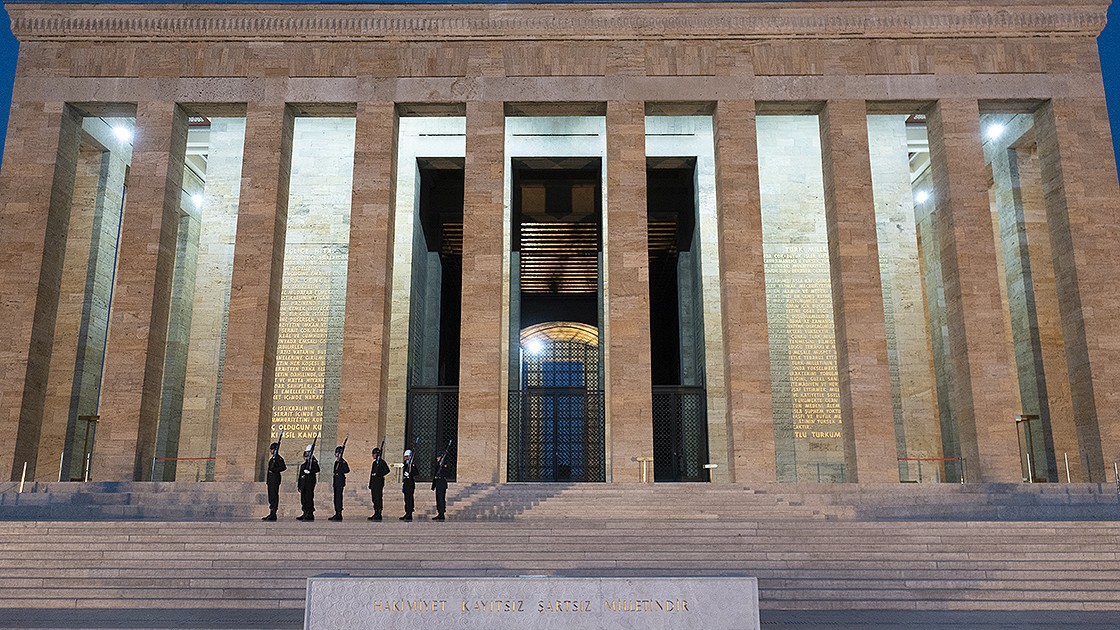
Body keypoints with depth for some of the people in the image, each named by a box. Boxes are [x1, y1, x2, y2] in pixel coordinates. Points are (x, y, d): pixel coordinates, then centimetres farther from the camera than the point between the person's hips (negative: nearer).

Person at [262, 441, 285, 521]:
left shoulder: (278, 458, -10)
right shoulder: (272, 458, 19)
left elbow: (283, 467, -20)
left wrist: (273, 470, -18)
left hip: (275, 479, -10)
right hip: (271, 479, 10)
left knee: (274, 496, -9)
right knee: (271, 497, 10)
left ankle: (273, 515, -9)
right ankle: (271, 514, 14)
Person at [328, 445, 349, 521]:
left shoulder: (342, 461, -9)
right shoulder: (336, 462, 18)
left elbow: (347, 470, -19)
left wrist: (339, 472, -17)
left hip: (340, 481, -9)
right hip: (336, 481, 9)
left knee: (338, 497, -10)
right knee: (336, 498, 10)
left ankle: (339, 514, -10)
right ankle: (337, 514, 14)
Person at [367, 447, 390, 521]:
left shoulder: (382, 462, -7)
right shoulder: (374, 463, 18)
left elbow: (387, 470, -18)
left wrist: (379, 474, -16)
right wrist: (370, 484, 17)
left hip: (379, 482, -9)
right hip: (373, 483, 9)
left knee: (378, 498, -8)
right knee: (374, 498, 8)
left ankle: (378, 515, -6)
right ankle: (376, 514, 13)